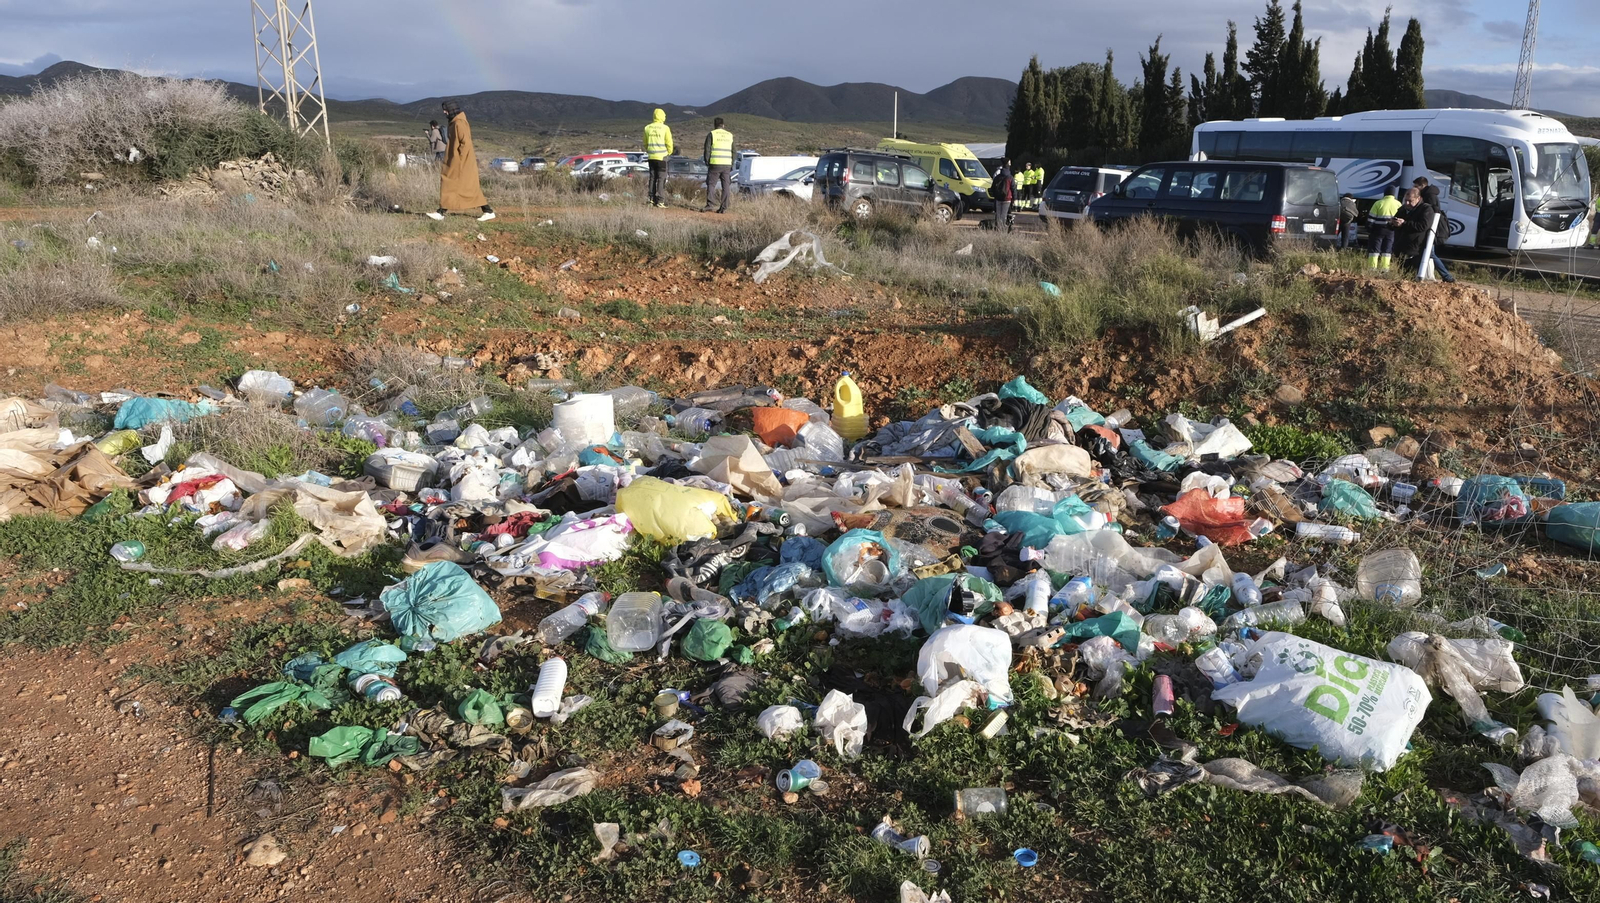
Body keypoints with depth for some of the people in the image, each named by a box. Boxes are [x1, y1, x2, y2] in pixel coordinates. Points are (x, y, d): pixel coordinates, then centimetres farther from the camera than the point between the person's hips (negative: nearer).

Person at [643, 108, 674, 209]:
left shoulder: (647, 128, 5)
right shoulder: (665, 128, -9)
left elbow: (645, 143, 12)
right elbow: (669, 143, -6)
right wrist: (669, 153, 11)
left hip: (651, 156, 5)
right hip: (661, 156, -4)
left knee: (653, 178, 12)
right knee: (661, 178, -2)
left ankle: (652, 200, 12)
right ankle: (660, 201, -6)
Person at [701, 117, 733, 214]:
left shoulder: (711, 134, 0)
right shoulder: (730, 135, 13)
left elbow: (707, 150, -4)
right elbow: (733, 152, 15)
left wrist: (707, 162, 5)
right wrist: (731, 165, 19)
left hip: (715, 164, -3)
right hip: (727, 165, 3)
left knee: (711, 185, 1)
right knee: (725, 186, 5)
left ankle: (709, 205, -9)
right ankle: (724, 207, 3)